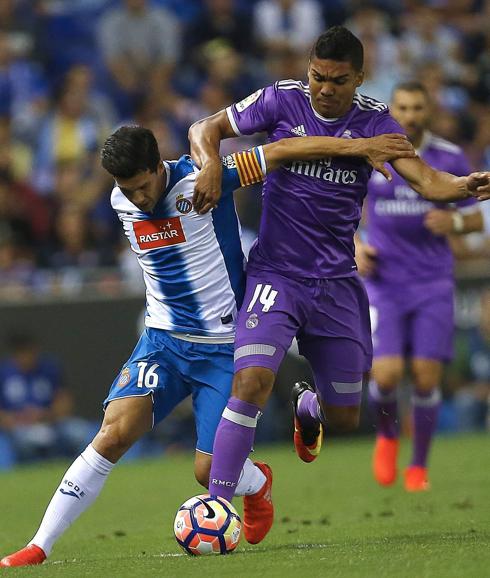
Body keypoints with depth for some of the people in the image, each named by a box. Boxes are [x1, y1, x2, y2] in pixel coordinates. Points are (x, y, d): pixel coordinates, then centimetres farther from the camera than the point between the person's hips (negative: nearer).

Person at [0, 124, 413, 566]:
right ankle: (39, 548, -17)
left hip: (223, 348, -3)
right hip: (162, 341, 3)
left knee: (209, 472, -7)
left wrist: (357, 145, -16)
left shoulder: (200, 180, -16)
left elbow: (282, 150, -15)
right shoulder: (122, 203, 0)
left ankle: (258, 483, 33)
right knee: (115, 433, -20)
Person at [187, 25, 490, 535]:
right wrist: (211, 165, -22)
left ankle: (306, 406, 50)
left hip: (336, 283, 2)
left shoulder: (374, 120, -3)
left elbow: (423, 178, -16)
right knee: (251, 382, -24)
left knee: (344, 418, 11)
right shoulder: (281, 100, -6)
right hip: (275, 276, -2)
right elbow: (204, 129, 1)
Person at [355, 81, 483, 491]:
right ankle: (387, 436, 18)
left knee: (426, 376, -6)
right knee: (387, 373, -14)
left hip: (433, 282, 0)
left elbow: (476, 219, 6)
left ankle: (419, 466, 13)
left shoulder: (451, 158, -1)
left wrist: (454, 221, -16)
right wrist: (355, 246, -4)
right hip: (383, 282, 0)